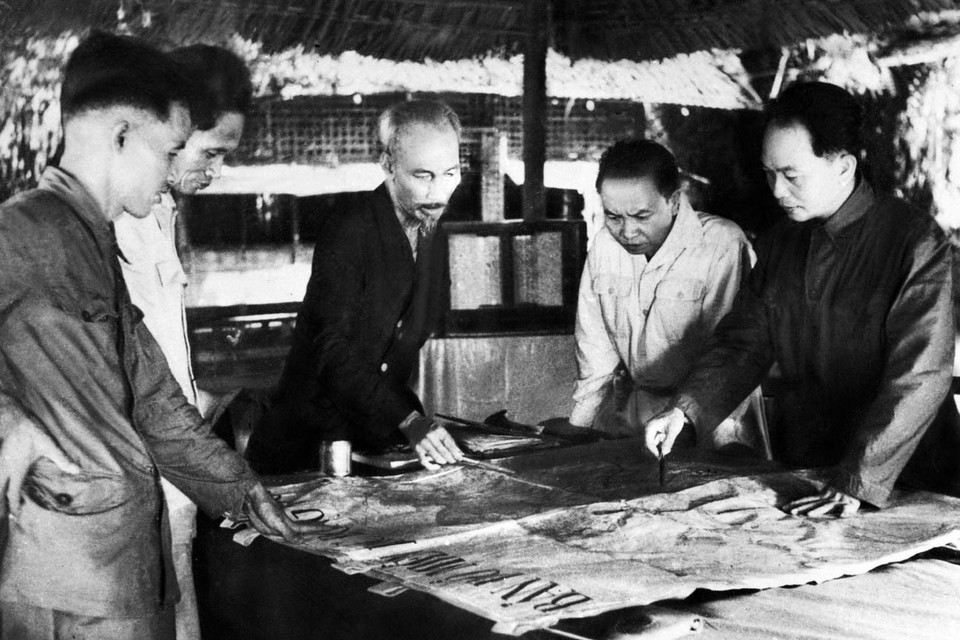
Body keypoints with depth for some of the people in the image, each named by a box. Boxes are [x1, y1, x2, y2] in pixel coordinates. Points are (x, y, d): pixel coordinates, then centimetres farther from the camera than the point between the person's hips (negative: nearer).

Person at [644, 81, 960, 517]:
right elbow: (744, 344, 11)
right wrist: (685, 408, -5)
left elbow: (919, 378, -17)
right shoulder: (779, 244, 9)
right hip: (798, 475, 5)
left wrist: (856, 484, -22)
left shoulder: (917, 243, -10)